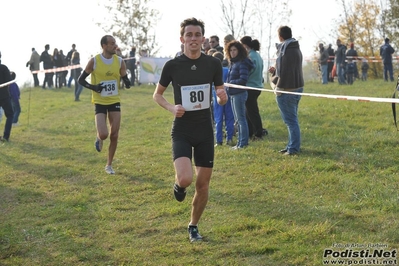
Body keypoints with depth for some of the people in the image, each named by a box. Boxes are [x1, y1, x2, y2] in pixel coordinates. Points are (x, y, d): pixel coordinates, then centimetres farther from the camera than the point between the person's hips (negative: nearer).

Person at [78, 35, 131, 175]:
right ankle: (99, 139, 24)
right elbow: (81, 79, -2)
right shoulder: (94, 61, -10)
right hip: (100, 103, -3)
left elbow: (125, 79, 8)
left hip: (115, 102, 3)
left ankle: (109, 165, 18)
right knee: (103, 134, -16)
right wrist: (93, 87, -18)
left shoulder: (120, 62, -2)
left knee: (114, 135, 1)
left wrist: (127, 83, -16)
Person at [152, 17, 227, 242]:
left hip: (205, 131, 2)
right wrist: (171, 108, -14)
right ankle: (179, 185, 15)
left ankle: (194, 227, 28)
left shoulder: (213, 64, -2)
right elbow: (157, 94, 6)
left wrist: (223, 97, -16)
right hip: (182, 131, -2)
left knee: (203, 184, 7)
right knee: (186, 178, -23)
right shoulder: (172, 66, -7)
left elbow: (222, 98, 8)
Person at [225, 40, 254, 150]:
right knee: (237, 120, 14)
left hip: (239, 94, -10)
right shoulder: (233, 63, 15)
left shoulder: (242, 63, -13)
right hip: (233, 94, 10)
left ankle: (243, 143, -2)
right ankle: (240, 142, 22)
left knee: (241, 119, -6)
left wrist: (231, 83, -12)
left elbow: (243, 80, -20)